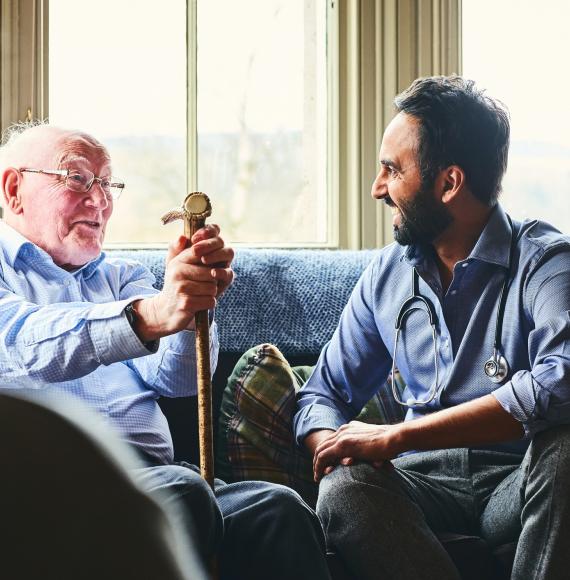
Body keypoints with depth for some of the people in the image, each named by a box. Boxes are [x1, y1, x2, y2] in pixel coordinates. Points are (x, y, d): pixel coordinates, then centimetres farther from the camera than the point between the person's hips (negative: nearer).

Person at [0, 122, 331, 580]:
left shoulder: (122, 277, 27)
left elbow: (177, 378, 9)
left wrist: (196, 295, -12)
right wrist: (148, 315, -30)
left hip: (149, 472, 5)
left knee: (279, 509, -25)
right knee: (179, 492, -35)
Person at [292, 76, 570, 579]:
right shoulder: (387, 274, 11)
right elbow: (325, 393, 16)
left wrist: (396, 436, -26)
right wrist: (332, 445, -11)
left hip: (520, 481, -3)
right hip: (426, 478, 3)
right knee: (344, 489, -30)